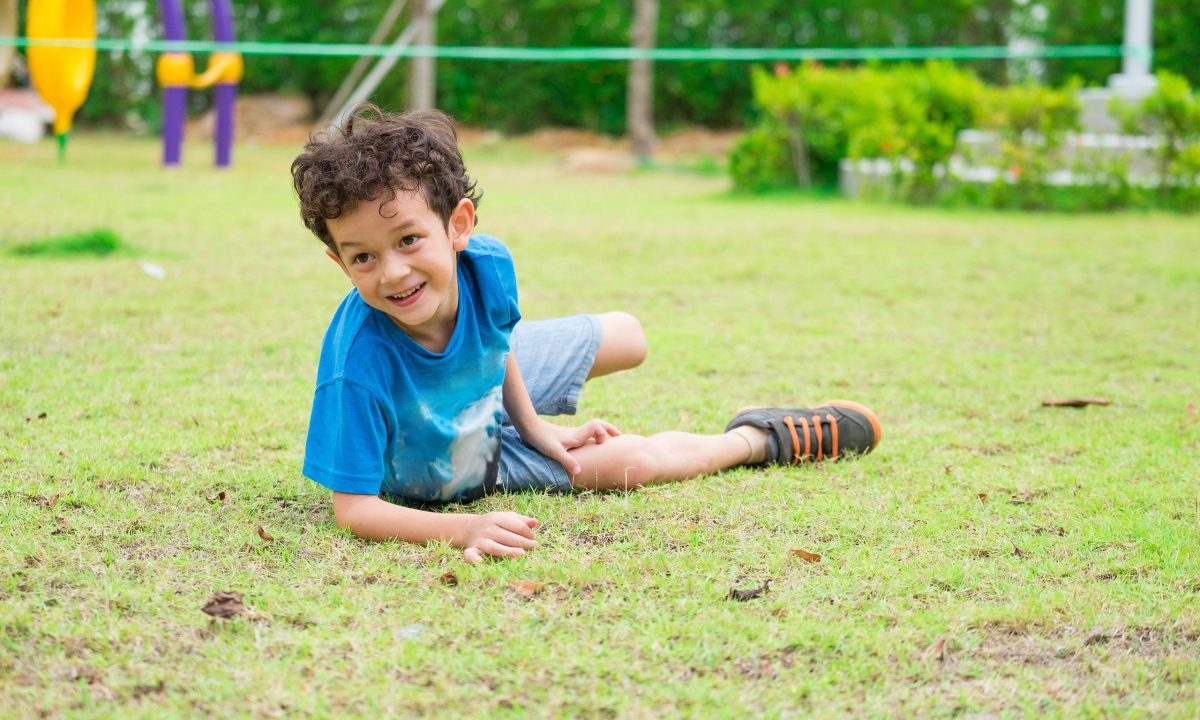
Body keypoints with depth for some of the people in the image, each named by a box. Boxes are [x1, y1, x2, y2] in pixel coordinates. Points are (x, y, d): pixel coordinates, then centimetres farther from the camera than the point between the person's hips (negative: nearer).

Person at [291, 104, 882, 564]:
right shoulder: (359, 366, -45)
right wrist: (464, 529, -53)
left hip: (487, 392, 4)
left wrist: (533, 426, -1)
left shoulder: (487, 265, -31)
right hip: (445, 475, -4)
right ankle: (763, 438, 29)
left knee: (628, 337, 16)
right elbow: (352, 509, -40)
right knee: (631, 462, -4)